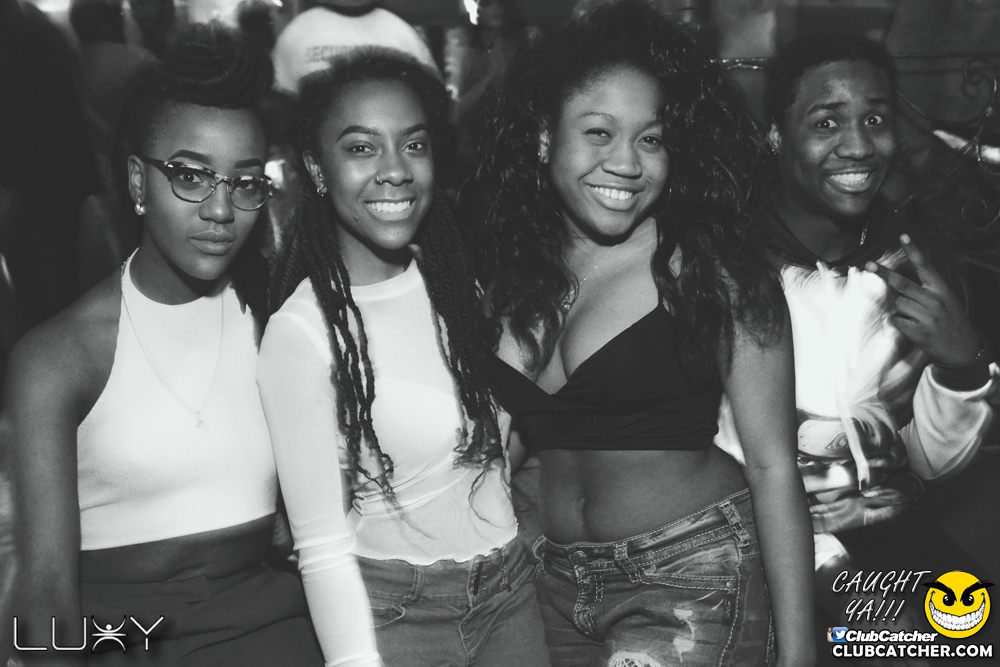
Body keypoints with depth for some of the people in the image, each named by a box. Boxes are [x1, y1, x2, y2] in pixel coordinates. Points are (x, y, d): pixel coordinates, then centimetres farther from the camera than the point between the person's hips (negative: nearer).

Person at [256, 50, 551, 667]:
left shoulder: (460, 275, -2)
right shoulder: (302, 332, -19)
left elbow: (500, 437, 7)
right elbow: (324, 550, -18)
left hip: (512, 591, 6)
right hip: (395, 614, -5)